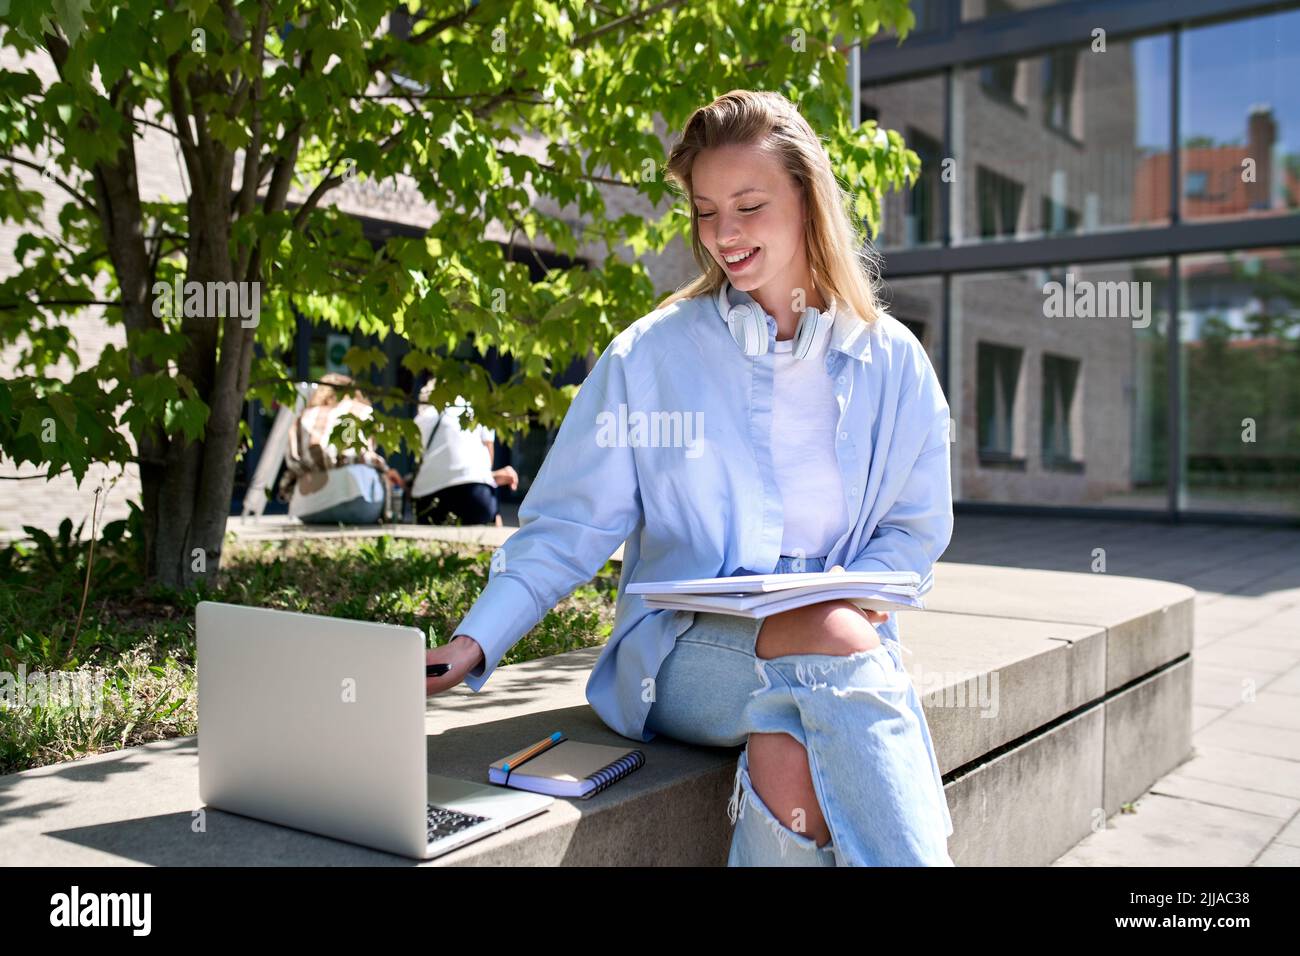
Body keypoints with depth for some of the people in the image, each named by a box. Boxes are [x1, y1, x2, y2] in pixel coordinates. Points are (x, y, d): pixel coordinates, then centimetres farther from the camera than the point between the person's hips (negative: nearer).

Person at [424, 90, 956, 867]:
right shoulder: (652, 353, 3)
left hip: (845, 636, 1)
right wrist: (477, 639, -13)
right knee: (834, 641, -34)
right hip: (684, 649, -1)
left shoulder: (892, 360, 9)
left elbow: (917, 528, 14)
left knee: (790, 766, -35)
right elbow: (570, 525, 1)